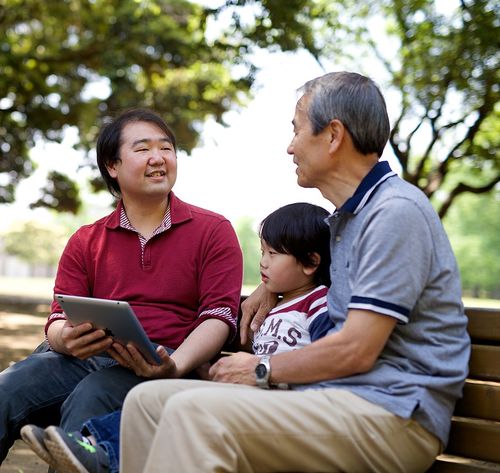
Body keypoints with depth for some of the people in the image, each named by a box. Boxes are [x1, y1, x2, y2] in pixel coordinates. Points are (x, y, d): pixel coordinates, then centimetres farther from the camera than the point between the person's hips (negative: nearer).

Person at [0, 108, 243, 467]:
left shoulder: (214, 231, 9)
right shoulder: (86, 242, 18)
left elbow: (219, 315, -2)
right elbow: (59, 320, 13)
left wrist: (174, 366, -21)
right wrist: (66, 339, -15)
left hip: (160, 363, -3)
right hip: (86, 358, 3)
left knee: (90, 396, -35)